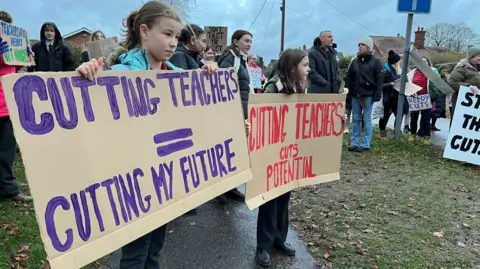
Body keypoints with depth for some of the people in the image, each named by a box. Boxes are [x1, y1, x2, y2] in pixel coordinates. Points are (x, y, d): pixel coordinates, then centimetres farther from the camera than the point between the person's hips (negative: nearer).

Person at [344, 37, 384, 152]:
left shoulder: (375, 62, 1)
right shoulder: (355, 62, 13)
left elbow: (380, 79, -4)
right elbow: (349, 77, 12)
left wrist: (378, 93, -13)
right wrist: (346, 91, 2)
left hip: (368, 95, -4)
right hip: (355, 94, 4)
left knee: (367, 119, -1)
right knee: (356, 119, 7)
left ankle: (365, 144, 4)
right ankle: (354, 143, 11)